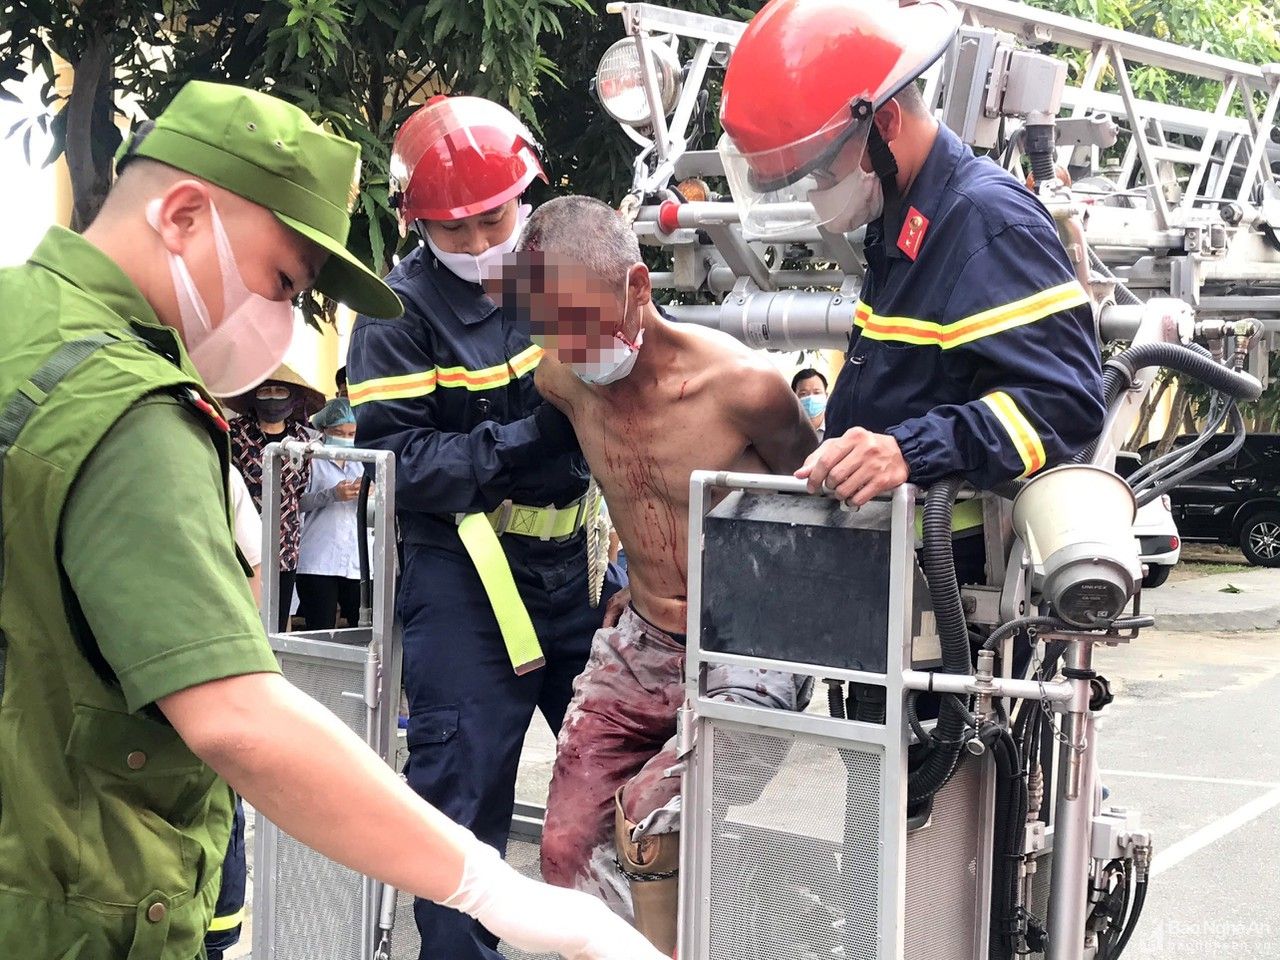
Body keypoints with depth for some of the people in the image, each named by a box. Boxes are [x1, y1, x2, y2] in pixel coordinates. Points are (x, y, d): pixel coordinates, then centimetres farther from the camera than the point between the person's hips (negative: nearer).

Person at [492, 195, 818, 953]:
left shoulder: (743, 385, -21)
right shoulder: (561, 380, -5)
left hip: (747, 656, -6)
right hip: (638, 647, 6)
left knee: (645, 814, -24)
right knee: (568, 844, 1)